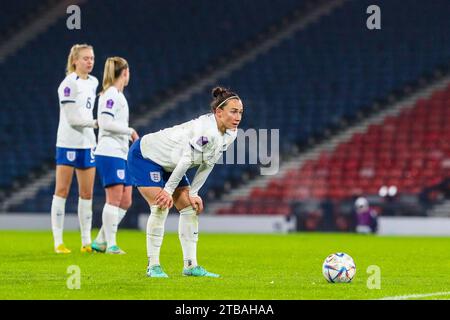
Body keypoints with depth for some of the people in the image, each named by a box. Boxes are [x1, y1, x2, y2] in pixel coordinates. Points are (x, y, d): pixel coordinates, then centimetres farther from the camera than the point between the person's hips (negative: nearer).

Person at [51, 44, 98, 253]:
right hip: (68, 143, -7)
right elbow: (72, 118, -15)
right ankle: (58, 242, -3)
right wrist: (96, 123, -16)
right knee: (62, 191, -4)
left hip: (87, 143, 7)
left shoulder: (93, 82, 12)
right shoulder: (68, 84, -11)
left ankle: (86, 242, 12)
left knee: (87, 193, 7)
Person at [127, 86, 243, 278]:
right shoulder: (206, 130, -34)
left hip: (169, 165, 9)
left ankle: (190, 265, 7)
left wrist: (193, 193, 0)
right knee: (160, 207, -19)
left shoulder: (230, 134, -7)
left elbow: (207, 165, 1)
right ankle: (153, 266, -11)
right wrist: (168, 190, -21)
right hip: (144, 156, -9)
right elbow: (186, 160, -29)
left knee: (190, 208, 3)